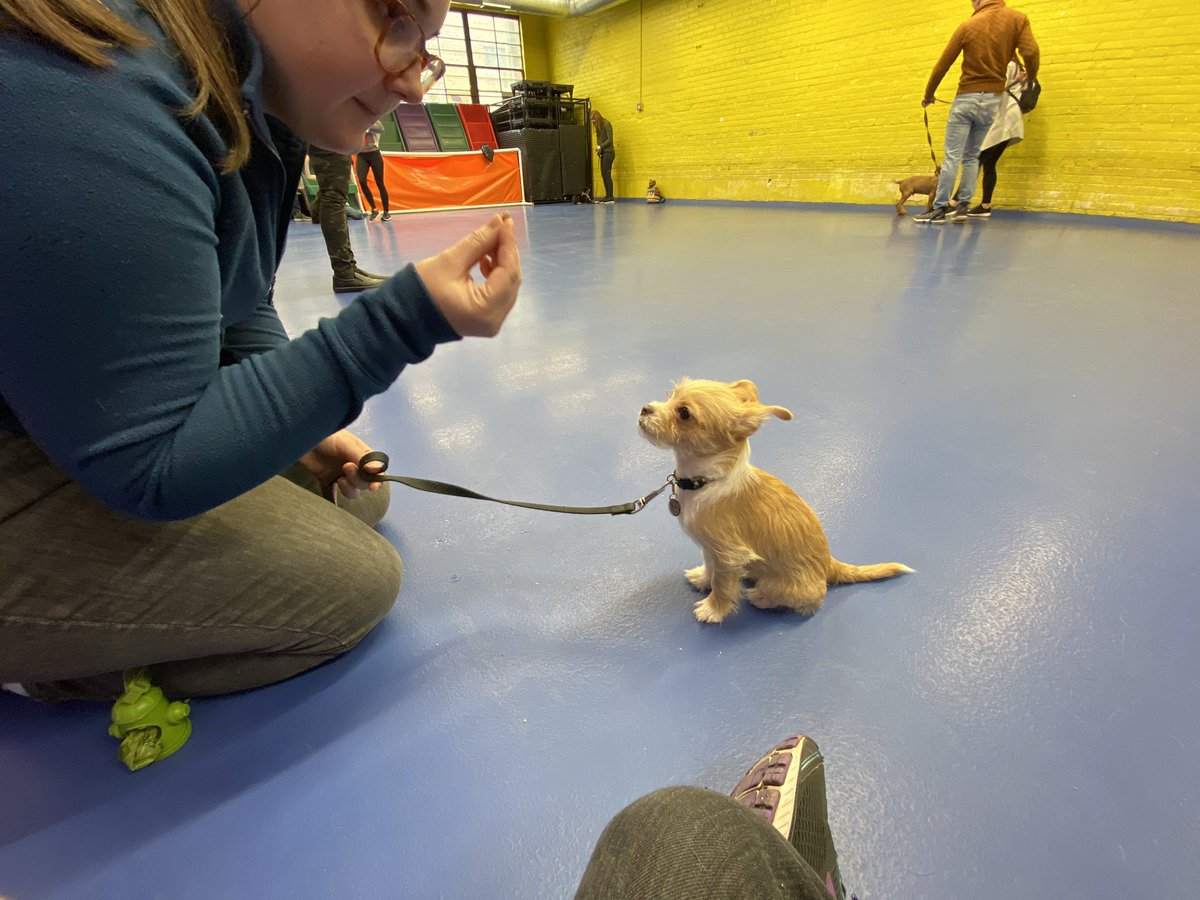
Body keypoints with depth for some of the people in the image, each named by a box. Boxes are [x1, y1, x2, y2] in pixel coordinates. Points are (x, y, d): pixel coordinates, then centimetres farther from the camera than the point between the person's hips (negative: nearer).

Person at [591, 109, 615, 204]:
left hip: (608, 152, -8)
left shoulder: (606, 124, -7)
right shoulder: (599, 126, 16)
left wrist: (601, 146, -14)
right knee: (603, 174, 4)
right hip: (603, 153, 8)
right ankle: (607, 196, 7)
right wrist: (599, 149, -3)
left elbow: (610, 140, -13)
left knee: (607, 174, -11)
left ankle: (610, 197, -9)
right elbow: (600, 140, 14)